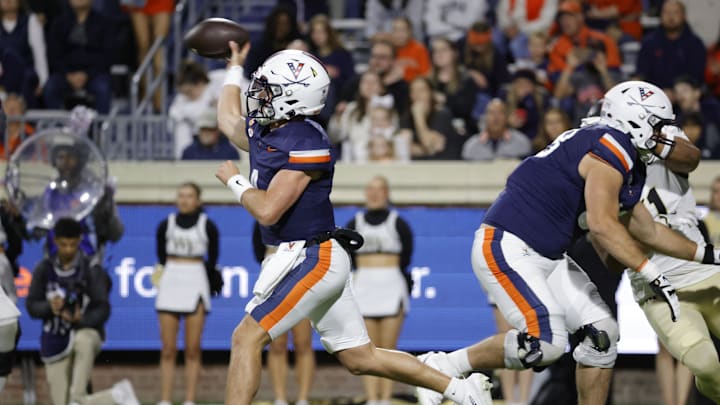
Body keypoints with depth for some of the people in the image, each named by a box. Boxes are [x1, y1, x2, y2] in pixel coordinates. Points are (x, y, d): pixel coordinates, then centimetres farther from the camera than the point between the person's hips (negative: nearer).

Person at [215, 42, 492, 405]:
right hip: (316, 259, 9)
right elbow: (229, 120, 34)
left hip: (312, 259, -9)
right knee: (360, 358, 12)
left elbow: (268, 211, -25)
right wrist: (235, 68, 41)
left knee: (246, 338, -11)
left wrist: (235, 181, -9)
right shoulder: (262, 130, 8)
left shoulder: (306, 144, -19)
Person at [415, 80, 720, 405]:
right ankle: (444, 367, -8)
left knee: (602, 333, 3)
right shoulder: (611, 148, -16)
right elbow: (602, 225, -25)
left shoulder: (629, 169, 15)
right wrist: (652, 275, -24)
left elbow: (647, 232, 27)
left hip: (548, 257, 10)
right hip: (506, 248, -10)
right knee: (545, 341, -22)